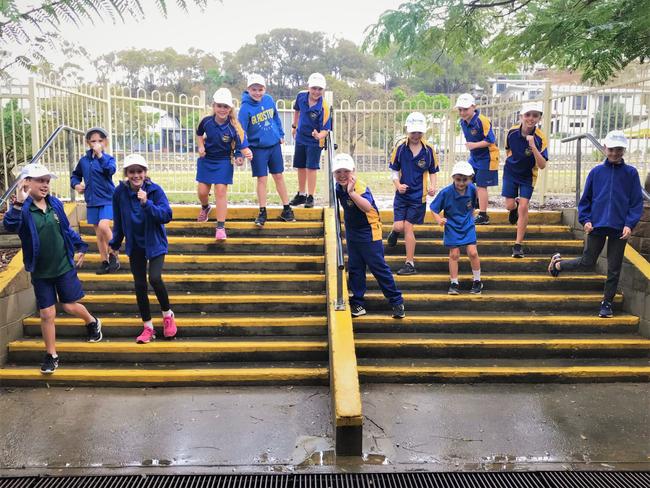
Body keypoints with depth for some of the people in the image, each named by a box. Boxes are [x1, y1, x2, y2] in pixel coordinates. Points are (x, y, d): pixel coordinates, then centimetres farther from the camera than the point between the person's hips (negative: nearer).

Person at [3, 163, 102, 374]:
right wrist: (18, 203, -47)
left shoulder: (55, 204, -1)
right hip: (40, 272, -1)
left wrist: (80, 247, 15)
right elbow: (10, 225, -36)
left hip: (65, 267, 2)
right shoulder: (23, 209, -14)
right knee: (47, 314, 4)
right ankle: (51, 355, 20)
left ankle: (93, 322, 39)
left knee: (70, 306, 7)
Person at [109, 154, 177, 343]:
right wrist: (115, 244, 12)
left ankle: (168, 314, 8)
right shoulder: (120, 192, -7)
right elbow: (118, 221, 5)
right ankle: (148, 327, 20)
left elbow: (167, 215, -21)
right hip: (135, 246, 3)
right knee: (140, 285, 6)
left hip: (155, 243, -3)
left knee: (155, 278, -20)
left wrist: (147, 203, -33)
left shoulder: (155, 190, -15)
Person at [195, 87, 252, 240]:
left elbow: (242, 146, -22)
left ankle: (220, 227, 1)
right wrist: (200, 146, -8)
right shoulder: (207, 121, -13)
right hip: (206, 159, 3)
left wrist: (247, 153, -44)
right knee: (202, 191, 8)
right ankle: (205, 207, 46)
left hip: (224, 162, -3)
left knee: (221, 191, -7)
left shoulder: (234, 127, -21)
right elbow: (199, 134, 8)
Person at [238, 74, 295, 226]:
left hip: (274, 145, 3)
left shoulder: (269, 100, -3)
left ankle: (286, 209, 20)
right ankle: (262, 212, 14)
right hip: (257, 148, -3)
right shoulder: (245, 108, -14)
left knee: (279, 176, 10)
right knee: (262, 179, 2)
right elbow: (241, 130, -15)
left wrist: (281, 134, 12)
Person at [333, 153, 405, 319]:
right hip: (351, 233, 7)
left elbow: (367, 207, -47)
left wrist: (351, 192, -54)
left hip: (369, 233, -7)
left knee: (379, 267, -3)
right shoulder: (339, 188, -2)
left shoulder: (360, 188, -25)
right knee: (354, 268, 10)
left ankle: (397, 302, 8)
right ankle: (357, 303, 20)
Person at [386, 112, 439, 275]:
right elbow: (394, 170, 2)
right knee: (399, 226, -7)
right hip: (402, 194, 1)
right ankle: (395, 232, 34)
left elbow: (432, 172, 8)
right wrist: (398, 185, -16)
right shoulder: (400, 147, -5)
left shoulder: (428, 150, -4)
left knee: (408, 228, 0)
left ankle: (410, 264, 10)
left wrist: (432, 187, -10)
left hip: (418, 196, -1)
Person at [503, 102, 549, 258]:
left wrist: (533, 147, -41)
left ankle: (518, 245, -2)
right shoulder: (512, 131, -14)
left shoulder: (540, 138, -23)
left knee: (523, 207, -11)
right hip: (511, 171, 2)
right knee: (510, 205, -3)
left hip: (527, 175, -2)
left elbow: (542, 165, -30)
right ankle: (514, 210, 39)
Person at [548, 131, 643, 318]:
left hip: (619, 229, 0)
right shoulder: (596, 172, 1)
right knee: (587, 263, 6)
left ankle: (607, 302, 21)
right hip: (596, 226, 0)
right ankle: (558, 263, 32)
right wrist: (585, 220, -5)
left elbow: (637, 202, 0)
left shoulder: (631, 173, 0)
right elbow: (585, 199, 6)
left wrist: (630, 224, -10)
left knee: (614, 269, 7)